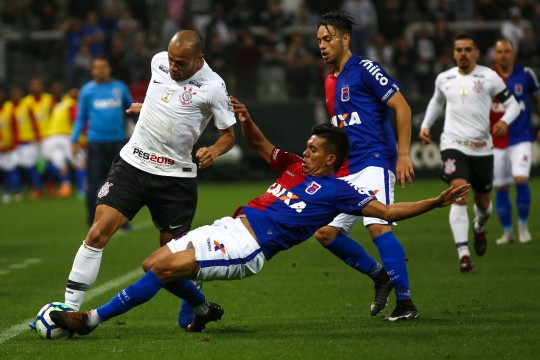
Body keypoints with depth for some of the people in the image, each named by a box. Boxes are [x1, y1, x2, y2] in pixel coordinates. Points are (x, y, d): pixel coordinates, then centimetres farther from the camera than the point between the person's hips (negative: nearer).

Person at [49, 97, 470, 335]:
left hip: (246, 250, -8)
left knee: (165, 268, -21)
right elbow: (259, 144, 30)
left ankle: (93, 319, -15)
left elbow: (387, 211, -3)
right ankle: (205, 308, 24)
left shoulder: (338, 190, -1)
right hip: (229, 227, 8)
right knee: (153, 264, 4)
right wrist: (245, 120, 9)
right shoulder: (295, 167, 19)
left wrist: (437, 201, -14)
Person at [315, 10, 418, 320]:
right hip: (346, 172, 9)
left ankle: (405, 302, -23)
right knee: (325, 232, 4)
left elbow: (402, 107, -11)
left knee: (378, 226, -24)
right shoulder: (330, 82, 19)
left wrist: (403, 155, -17)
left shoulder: (365, 69, -6)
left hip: (375, 162, -9)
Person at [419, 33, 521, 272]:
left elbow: (512, 104, 3)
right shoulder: (444, 79, 7)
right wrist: (426, 125, 16)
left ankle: (479, 228, 52)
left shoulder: (489, 77, -2)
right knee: (459, 195, -21)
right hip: (453, 145, 0)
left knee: (483, 201, 13)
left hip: (482, 147, 0)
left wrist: (505, 120, -17)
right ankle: (463, 254, -25)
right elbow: (437, 102, 28)